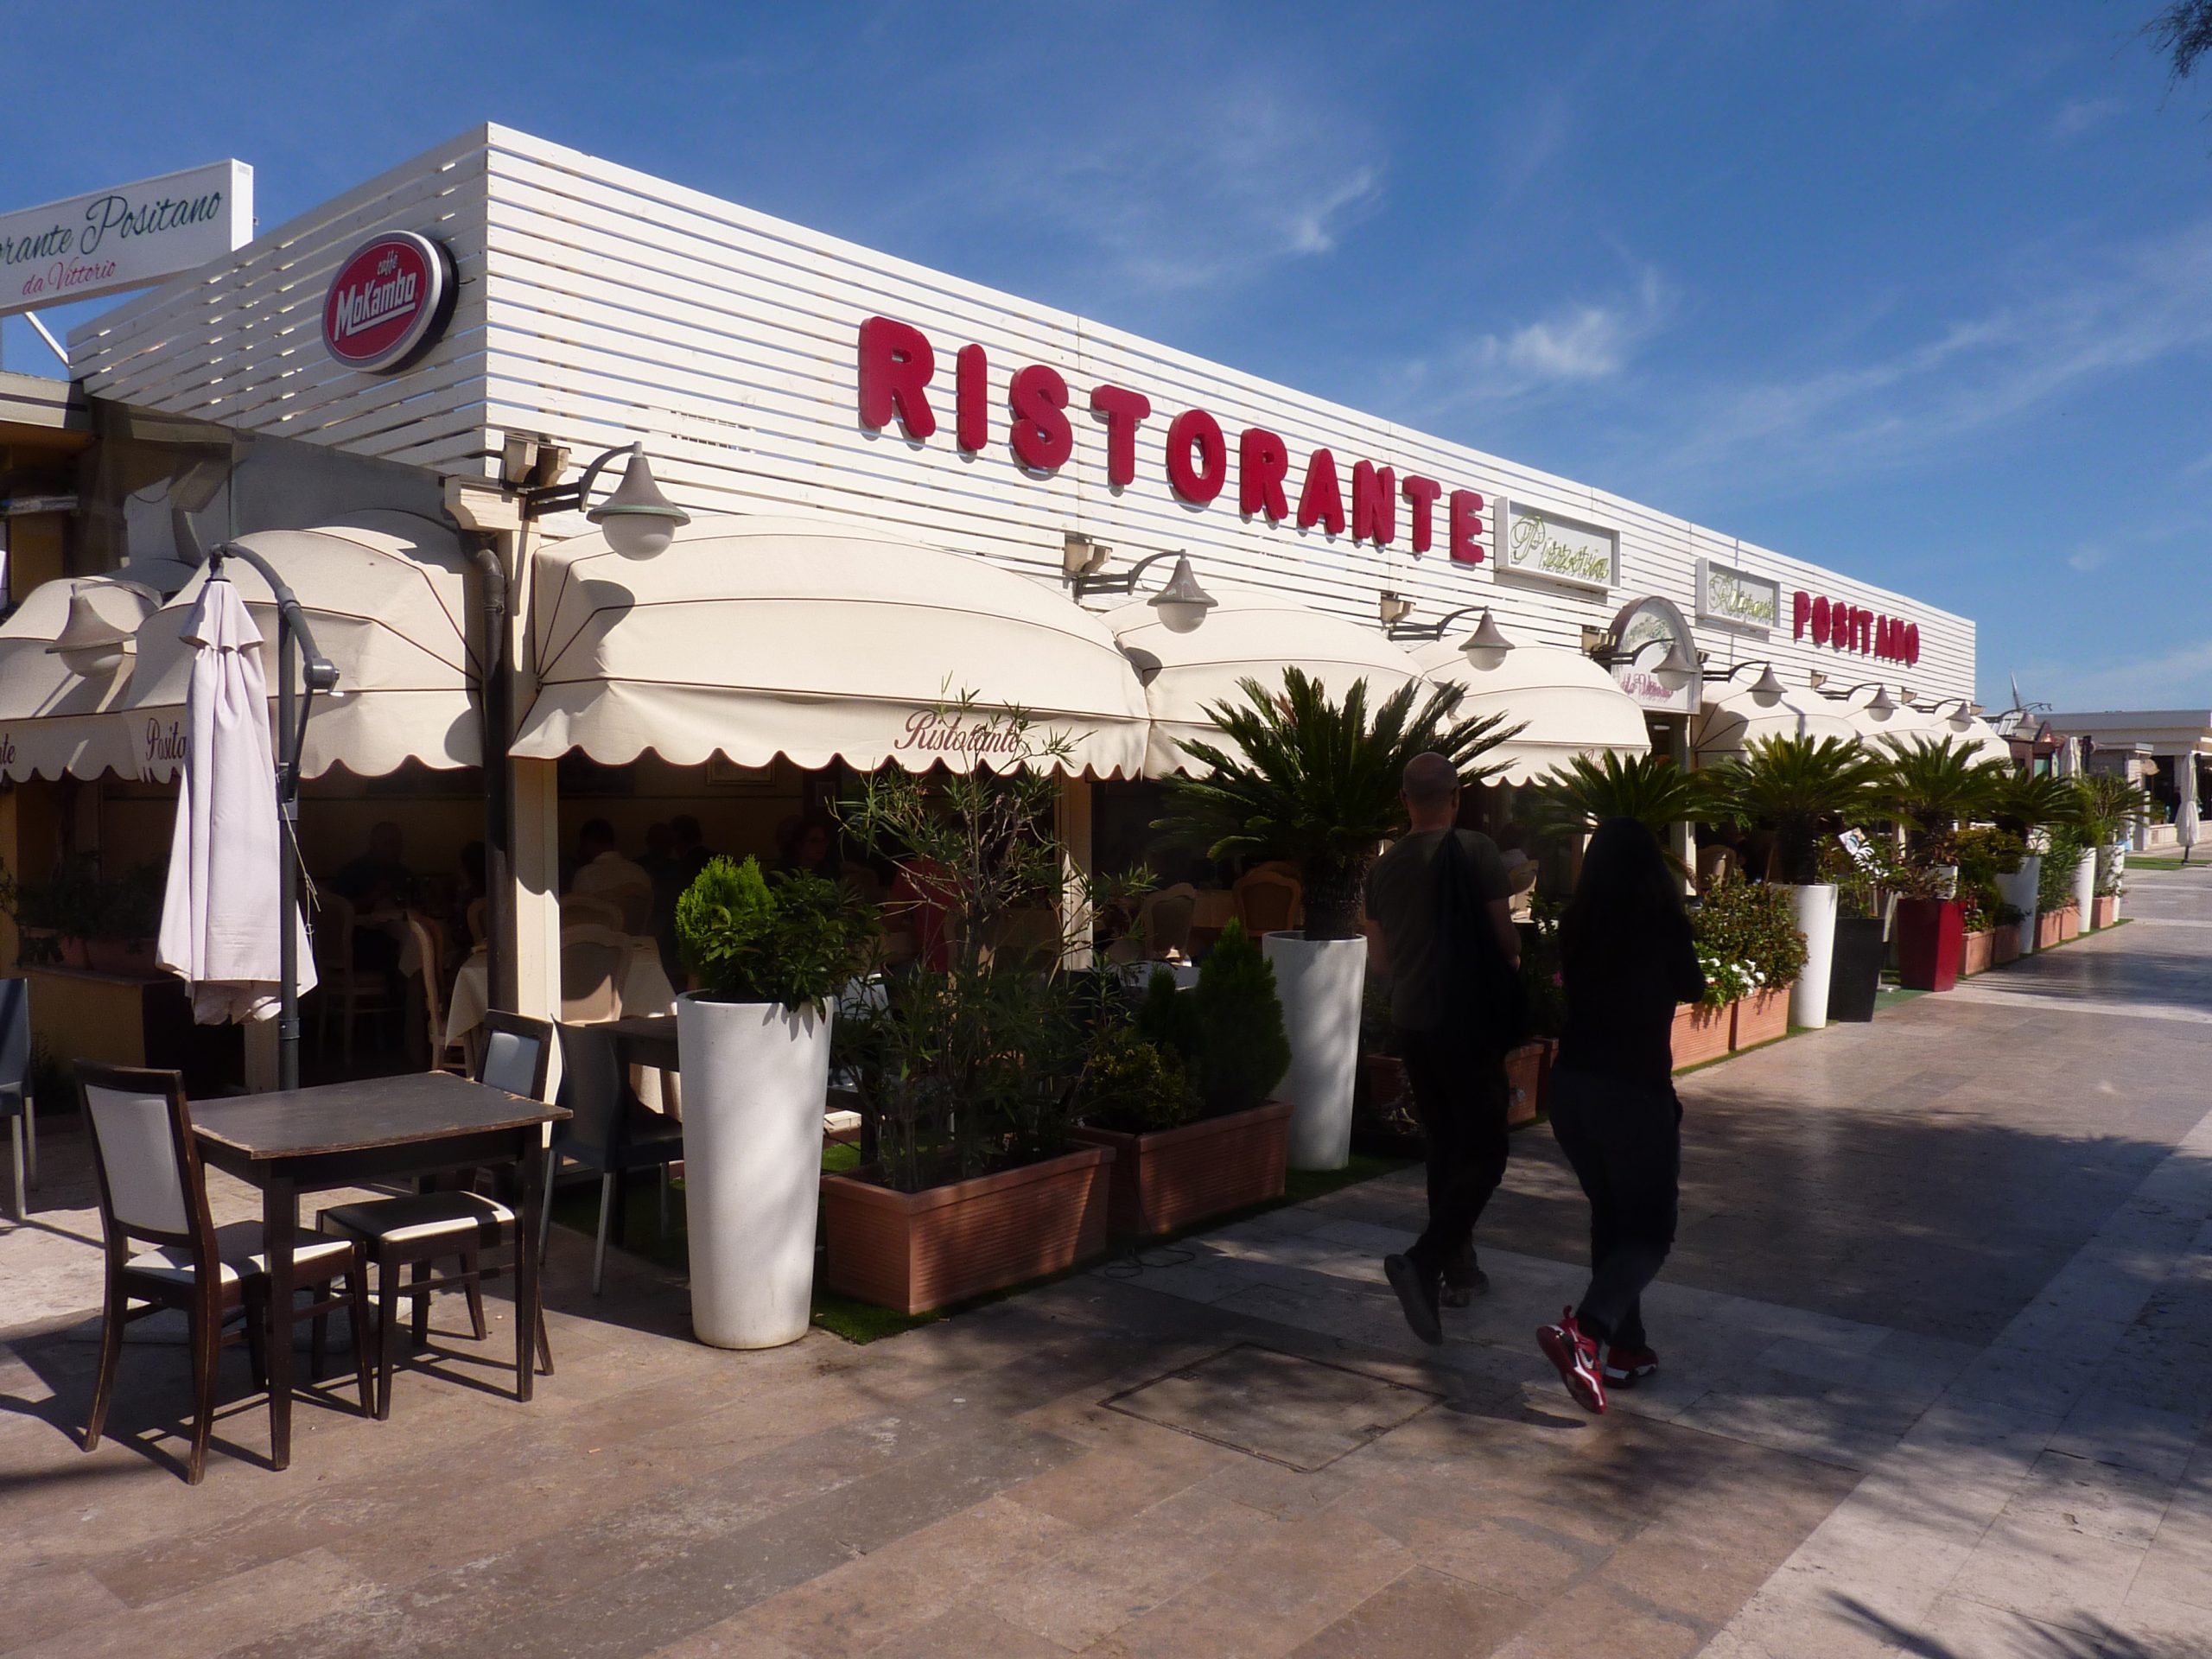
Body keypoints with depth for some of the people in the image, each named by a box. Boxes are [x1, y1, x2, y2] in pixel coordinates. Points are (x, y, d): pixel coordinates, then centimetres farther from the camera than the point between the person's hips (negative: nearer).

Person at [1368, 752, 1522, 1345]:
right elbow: (1504, 937, -10)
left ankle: (1458, 1268, 24)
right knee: (1484, 1155, -3)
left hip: (1410, 1022, 6)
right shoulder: (1474, 850, -11)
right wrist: (1511, 966, 11)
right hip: (1468, 1022, -6)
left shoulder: (1383, 867, 5)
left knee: (1444, 1148, 17)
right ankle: (1423, 1263, -20)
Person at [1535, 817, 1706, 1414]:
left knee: (1610, 1215, 18)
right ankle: (1583, 1332, -16)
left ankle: (1626, 1349, 23)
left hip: (1571, 1084, 5)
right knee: (1651, 1229, 5)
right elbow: (1692, 989, 8)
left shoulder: (1577, 923, 0)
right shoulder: (1663, 923, -10)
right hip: (1636, 1091, -5)